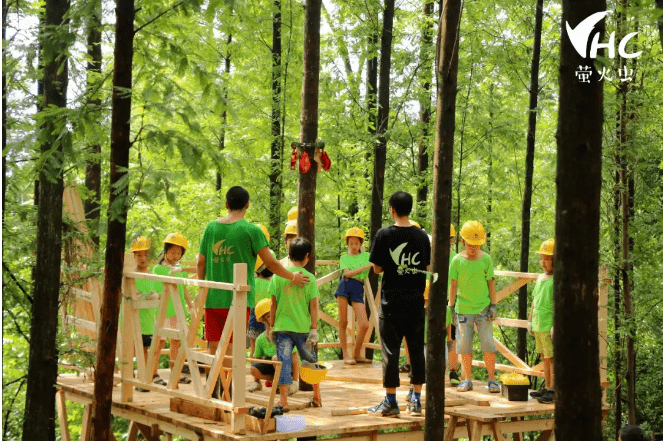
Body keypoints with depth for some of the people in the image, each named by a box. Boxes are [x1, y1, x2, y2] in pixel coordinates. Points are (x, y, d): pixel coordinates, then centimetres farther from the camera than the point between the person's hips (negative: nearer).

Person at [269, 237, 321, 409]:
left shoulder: (278, 275, -1)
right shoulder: (309, 277, -3)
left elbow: (273, 304, 2)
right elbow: (313, 305, -4)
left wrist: (271, 327, 9)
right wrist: (314, 329, 0)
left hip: (283, 326, 0)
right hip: (303, 327, 0)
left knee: (284, 363, 1)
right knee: (310, 361, 16)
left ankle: (283, 400, -4)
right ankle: (317, 397, 25)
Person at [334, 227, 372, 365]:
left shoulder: (367, 256, 18)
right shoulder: (344, 257, 13)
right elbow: (347, 273, -4)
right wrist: (365, 267, -8)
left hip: (358, 290, 1)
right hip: (345, 286, -1)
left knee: (364, 325, -10)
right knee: (343, 322, 0)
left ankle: (357, 354, 7)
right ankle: (345, 355, 9)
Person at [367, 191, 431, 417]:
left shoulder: (384, 234, -7)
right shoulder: (422, 236, 4)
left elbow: (377, 268, -2)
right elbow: (427, 269, 11)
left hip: (392, 302, -3)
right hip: (416, 302, 3)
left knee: (390, 351, 1)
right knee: (417, 350, 9)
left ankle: (390, 402, 3)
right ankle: (416, 400, 14)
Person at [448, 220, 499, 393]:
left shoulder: (486, 259, 0)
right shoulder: (457, 260, 0)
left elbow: (491, 284, 5)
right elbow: (453, 285, 5)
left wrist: (493, 305, 1)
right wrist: (451, 306, 4)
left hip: (483, 308, 0)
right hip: (464, 309, 0)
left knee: (488, 345, -1)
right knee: (465, 346, 4)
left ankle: (491, 379, 9)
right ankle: (467, 380, 14)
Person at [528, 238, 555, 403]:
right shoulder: (540, 278, 15)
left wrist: (555, 325, -20)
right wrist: (530, 320, 23)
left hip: (549, 325, -8)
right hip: (538, 325, 9)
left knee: (553, 358, -5)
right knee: (544, 358, 14)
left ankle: (552, 391, -3)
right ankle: (547, 387, 21)